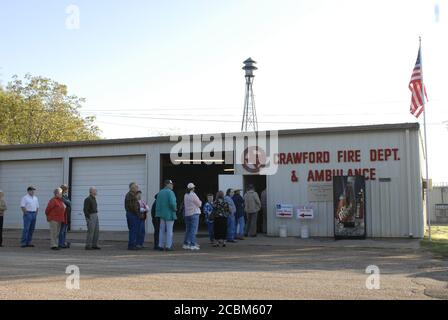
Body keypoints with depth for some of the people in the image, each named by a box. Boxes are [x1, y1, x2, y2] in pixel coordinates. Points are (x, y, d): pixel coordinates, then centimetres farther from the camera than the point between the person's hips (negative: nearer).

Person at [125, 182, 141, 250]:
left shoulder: (127, 194, 17)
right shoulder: (132, 195, -17)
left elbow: (126, 206, 21)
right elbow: (133, 206, -23)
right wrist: (137, 214, -17)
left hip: (128, 213, 11)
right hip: (133, 214, -11)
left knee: (132, 230, 14)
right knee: (134, 230, -6)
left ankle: (131, 245, 18)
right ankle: (132, 245, -5)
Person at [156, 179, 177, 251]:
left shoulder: (160, 192, 9)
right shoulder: (170, 192, -13)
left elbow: (157, 203, 9)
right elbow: (172, 203, -24)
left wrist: (158, 212, 13)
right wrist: (175, 209, -7)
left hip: (162, 214, 7)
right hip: (169, 214, -7)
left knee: (162, 230, 11)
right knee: (169, 230, -1)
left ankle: (161, 245, 14)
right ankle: (168, 246, -1)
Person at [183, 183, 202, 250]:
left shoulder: (185, 195, 8)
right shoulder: (193, 195, -12)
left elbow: (185, 204, 12)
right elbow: (199, 204, -9)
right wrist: (200, 202, 15)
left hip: (187, 214, 7)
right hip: (194, 214, -7)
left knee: (188, 230, 14)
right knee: (193, 230, -4)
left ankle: (186, 244, 17)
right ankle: (192, 245, -6)